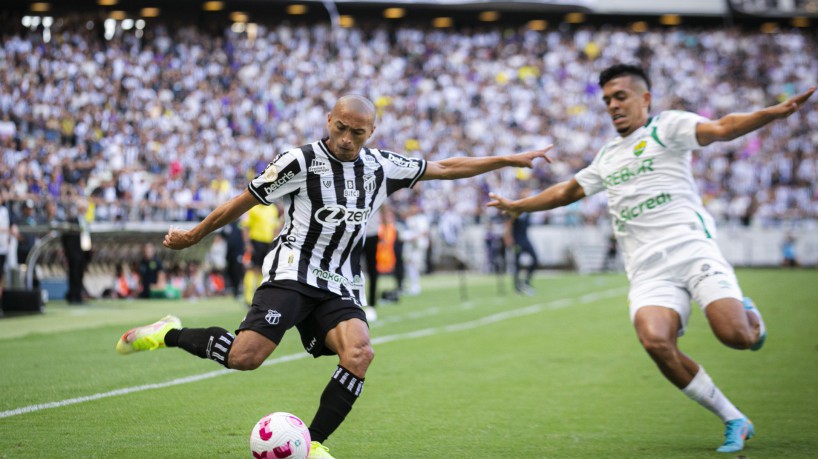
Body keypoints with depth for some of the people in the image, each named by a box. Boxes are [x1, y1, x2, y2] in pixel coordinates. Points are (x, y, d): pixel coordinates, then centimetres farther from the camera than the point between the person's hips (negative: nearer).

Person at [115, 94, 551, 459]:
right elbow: (243, 202, 4)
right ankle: (169, 334, 2)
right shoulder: (300, 161, -5)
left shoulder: (381, 166, 9)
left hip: (340, 287, 5)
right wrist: (192, 236, 11)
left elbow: (445, 167, 19)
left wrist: (509, 159, 18)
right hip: (292, 273, -5)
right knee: (245, 356, -24)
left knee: (359, 353, -24)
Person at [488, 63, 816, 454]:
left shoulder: (666, 126, 6)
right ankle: (734, 422, -11)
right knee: (655, 340, -25)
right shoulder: (607, 157, 25)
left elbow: (720, 129, -11)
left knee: (733, 334, -24)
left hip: (691, 249, -4)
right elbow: (567, 191, 40)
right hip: (649, 271, 4)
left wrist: (775, 112, -28)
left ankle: (750, 316, 18)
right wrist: (517, 206, 45)